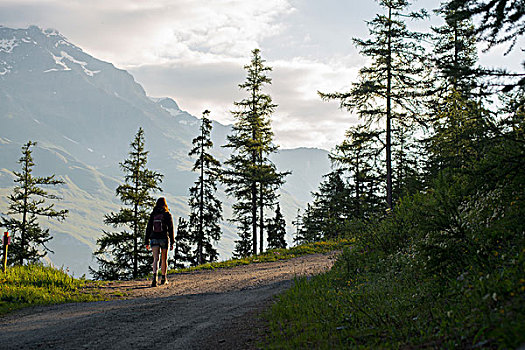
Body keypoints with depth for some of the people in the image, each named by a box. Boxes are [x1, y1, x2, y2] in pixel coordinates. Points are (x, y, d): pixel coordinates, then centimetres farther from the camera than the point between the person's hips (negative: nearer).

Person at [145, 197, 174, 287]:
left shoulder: (153, 214, 3)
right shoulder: (167, 215, -3)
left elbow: (148, 228, 4)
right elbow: (171, 229, -3)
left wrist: (147, 242, 9)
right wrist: (172, 242, 2)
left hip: (154, 239, 1)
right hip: (164, 239, -1)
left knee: (156, 259, -6)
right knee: (164, 259, 15)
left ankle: (155, 277, -28)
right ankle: (163, 278, 27)